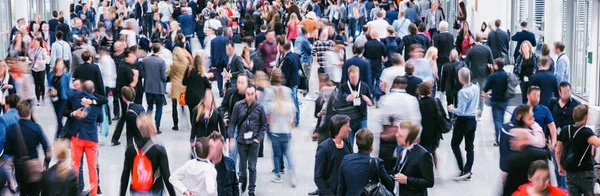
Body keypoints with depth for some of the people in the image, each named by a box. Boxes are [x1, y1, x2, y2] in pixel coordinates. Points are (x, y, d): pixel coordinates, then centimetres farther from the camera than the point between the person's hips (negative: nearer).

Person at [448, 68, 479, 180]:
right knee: (469, 146, 12)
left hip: (463, 121, -7)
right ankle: (468, 173, 15)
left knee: (455, 144, 10)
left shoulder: (463, 92, -24)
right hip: (473, 120, 7)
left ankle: (463, 170, 3)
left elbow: (460, 111, -23)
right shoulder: (476, 88, -1)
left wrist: (451, 109, -5)